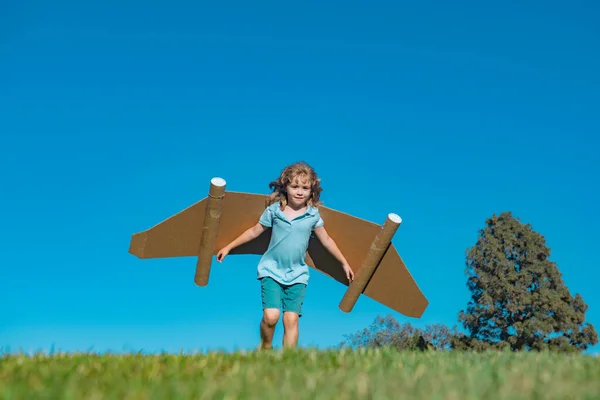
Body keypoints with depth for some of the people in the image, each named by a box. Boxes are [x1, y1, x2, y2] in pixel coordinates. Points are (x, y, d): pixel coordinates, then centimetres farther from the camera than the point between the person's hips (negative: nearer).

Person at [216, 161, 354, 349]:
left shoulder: (313, 215, -1)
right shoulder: (274, 210, -4)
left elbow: (326, 240, 11)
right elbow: (254, 231, 7)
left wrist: (344, 263, 15)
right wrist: (229, 247, 10)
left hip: (297, 274, 1)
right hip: (272, 270, -1)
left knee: (291, 319, -6)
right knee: (271, 316, -14)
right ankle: (265, 347, 16)